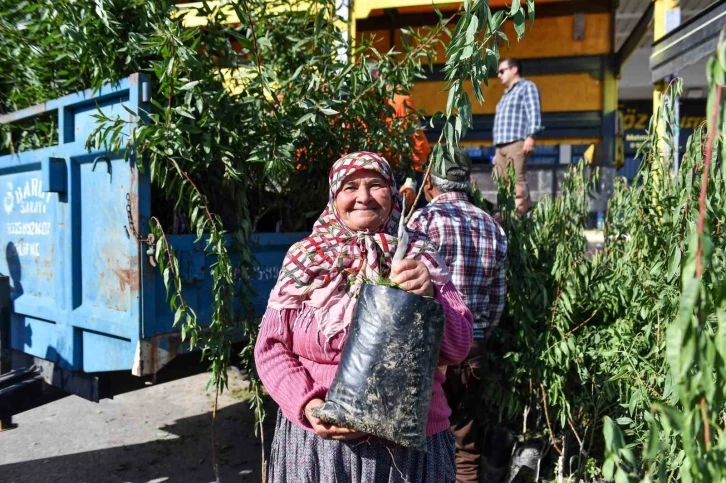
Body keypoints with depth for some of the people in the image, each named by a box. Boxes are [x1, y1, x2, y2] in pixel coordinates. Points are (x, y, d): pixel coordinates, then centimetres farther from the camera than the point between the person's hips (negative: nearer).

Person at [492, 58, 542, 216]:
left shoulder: (527, 87, 7)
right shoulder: (507, 93, 31)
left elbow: (534, 113, -7)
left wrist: (530, 136, -20)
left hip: (517, 142, -8)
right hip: (501, 145, 8)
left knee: (517, 180, -15)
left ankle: (520, 214, -17)